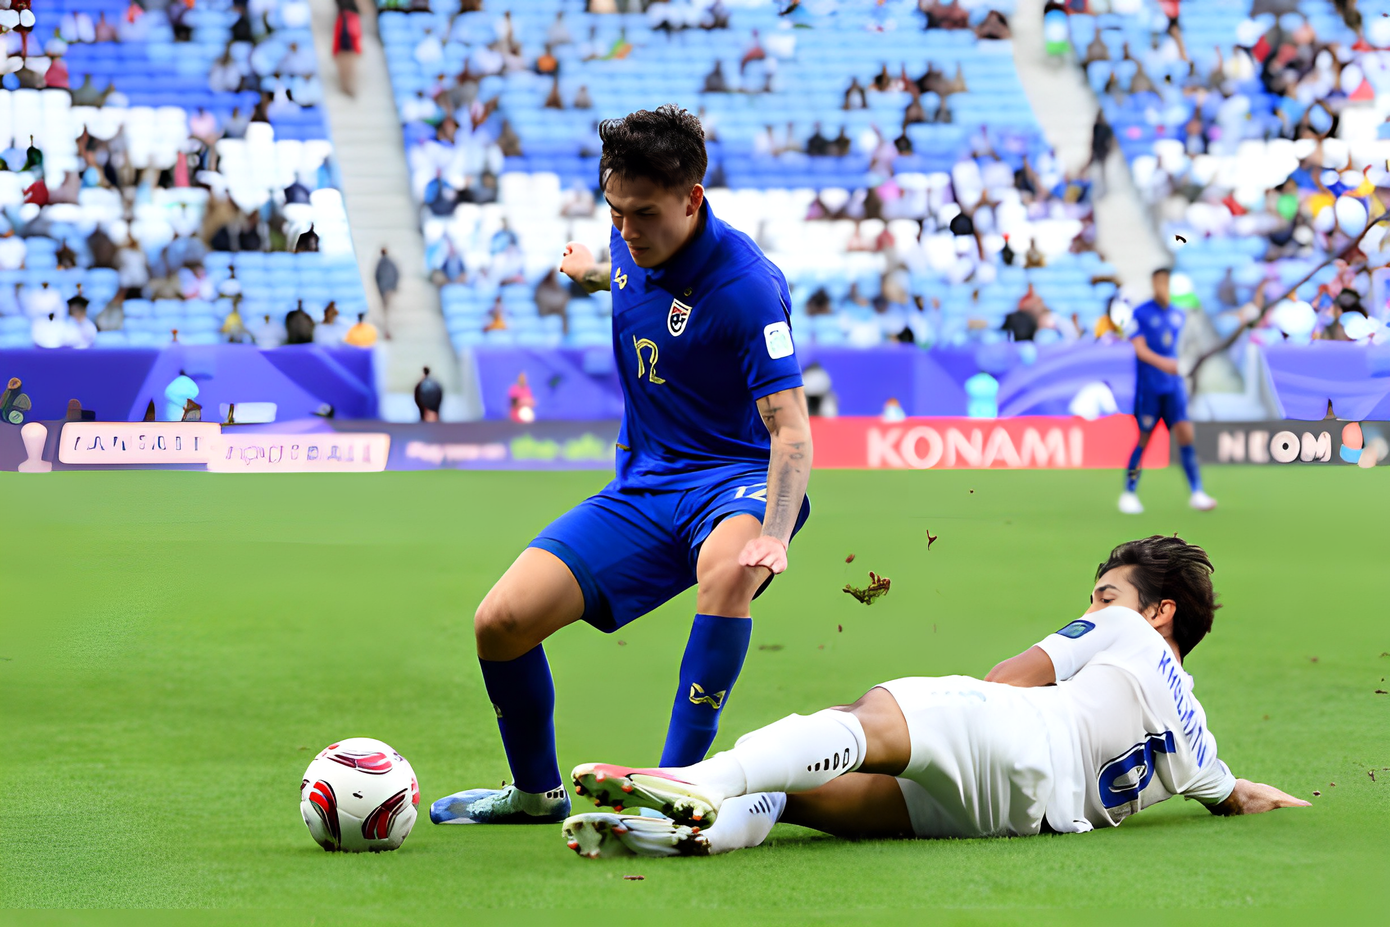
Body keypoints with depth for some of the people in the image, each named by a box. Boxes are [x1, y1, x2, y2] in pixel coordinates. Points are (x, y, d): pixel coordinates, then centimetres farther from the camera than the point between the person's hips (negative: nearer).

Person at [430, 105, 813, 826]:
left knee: (726, 570, -43)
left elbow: (790, 429, -26)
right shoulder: (633, 246, -1)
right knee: (500, 622, -8)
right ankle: (537, 792, 19)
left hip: (738, 478, -6)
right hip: (643, 484, 7)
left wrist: (773, 532, -43)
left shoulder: (747, 286, -22)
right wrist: (595, 274, 49)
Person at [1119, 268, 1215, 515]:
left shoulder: (1178, 315, 10)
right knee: (1144, 439, 1)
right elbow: (1140, 349, -15)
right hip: (1148, 387, -4)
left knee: (1184, 432, -9)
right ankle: (1129, 493, 16)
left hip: (1173, 386, 4)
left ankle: (1196, 493, -10)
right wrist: (1162, 362, -30)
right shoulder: (1141, 314, -6)